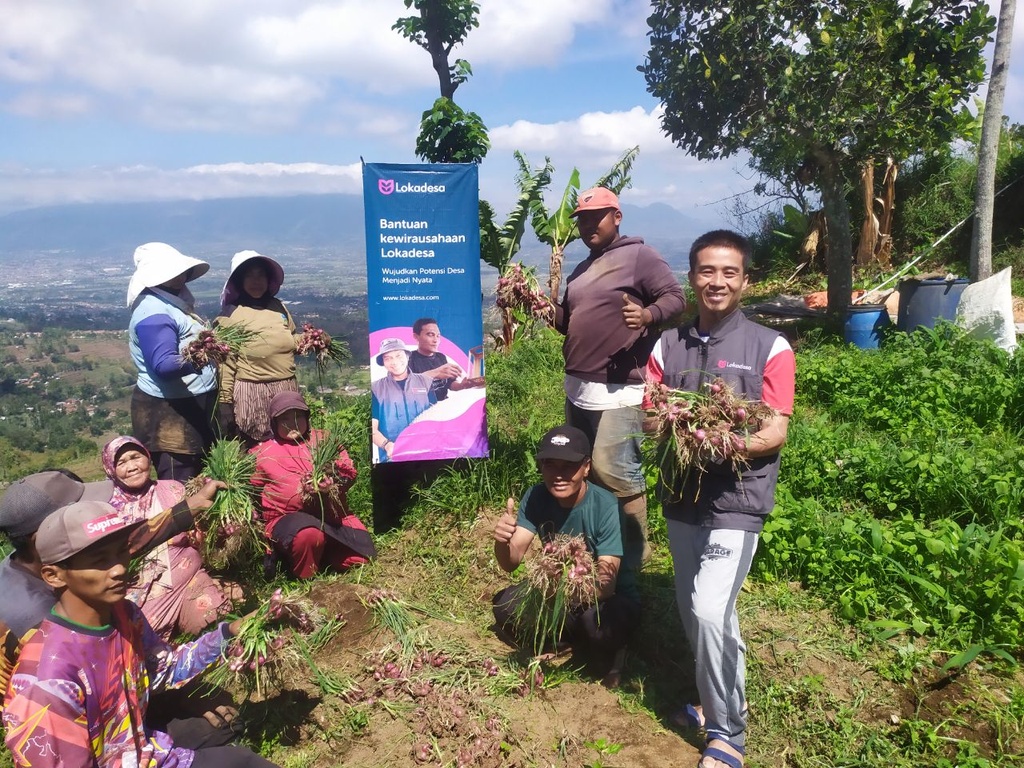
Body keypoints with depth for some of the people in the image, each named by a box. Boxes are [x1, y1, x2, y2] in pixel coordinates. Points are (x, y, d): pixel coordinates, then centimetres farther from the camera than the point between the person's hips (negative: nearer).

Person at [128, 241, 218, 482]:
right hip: (168, 412, -11)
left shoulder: (172, 302, 13)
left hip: (191, 405, 11)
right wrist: (194, 360, -45)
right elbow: (163, 365, -29)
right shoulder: (154, 311, -18)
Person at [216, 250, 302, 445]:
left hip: (286, 392, 5)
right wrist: (225, 402, -11)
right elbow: (225, 363, -7)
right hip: (251, 396, -5)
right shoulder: (230, 314, -5)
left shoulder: (278, 307, 10)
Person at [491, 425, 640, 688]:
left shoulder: (607, 508, -27)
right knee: (505, 605, -19)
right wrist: (502, 541, -42)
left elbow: (606, 586, -31)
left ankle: (609, 659, -2)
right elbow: (511, 563, -18)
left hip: (613, 599, -4)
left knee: (595, 620, -37)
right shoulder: (536, 497, -14)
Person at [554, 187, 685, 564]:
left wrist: (647, 315, -30)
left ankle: (635, 550, 6)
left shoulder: (639, 255, -5)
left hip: (619, 392, -9)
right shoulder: (582, 270, 20)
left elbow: (675, 297, -11)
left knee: (613, 470, -13)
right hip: (577, 388, 9)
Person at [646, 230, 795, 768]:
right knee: (694, 612, 15)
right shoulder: (667, 346, 7)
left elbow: (775, 433, -8)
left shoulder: (770, 348, -4)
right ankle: (716, 701, 38)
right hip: (680, 496, 5)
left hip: (736, 499, -5)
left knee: (709, 611, -14)